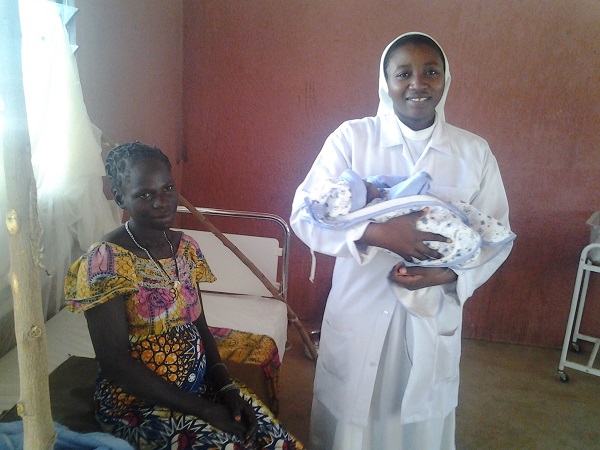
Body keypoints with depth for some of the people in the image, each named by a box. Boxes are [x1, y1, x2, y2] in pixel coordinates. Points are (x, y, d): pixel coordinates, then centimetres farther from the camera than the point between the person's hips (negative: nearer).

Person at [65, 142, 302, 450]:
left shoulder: (185, 247, 2)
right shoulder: (104, 261, -17)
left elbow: (199, 325, 8)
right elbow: (115, 361, -19)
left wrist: (226, 387, -6)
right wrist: (203, 409, -19)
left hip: (200, 385, 6)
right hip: (138, 401, -5)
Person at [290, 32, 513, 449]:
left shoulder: (474, 152, -1)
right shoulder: (352, 138, -8)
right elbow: (304, 215, -12)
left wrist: (448, 274, -15)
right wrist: (376, 232, -27)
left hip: (435, 318, 2)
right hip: (358, 315, -1)